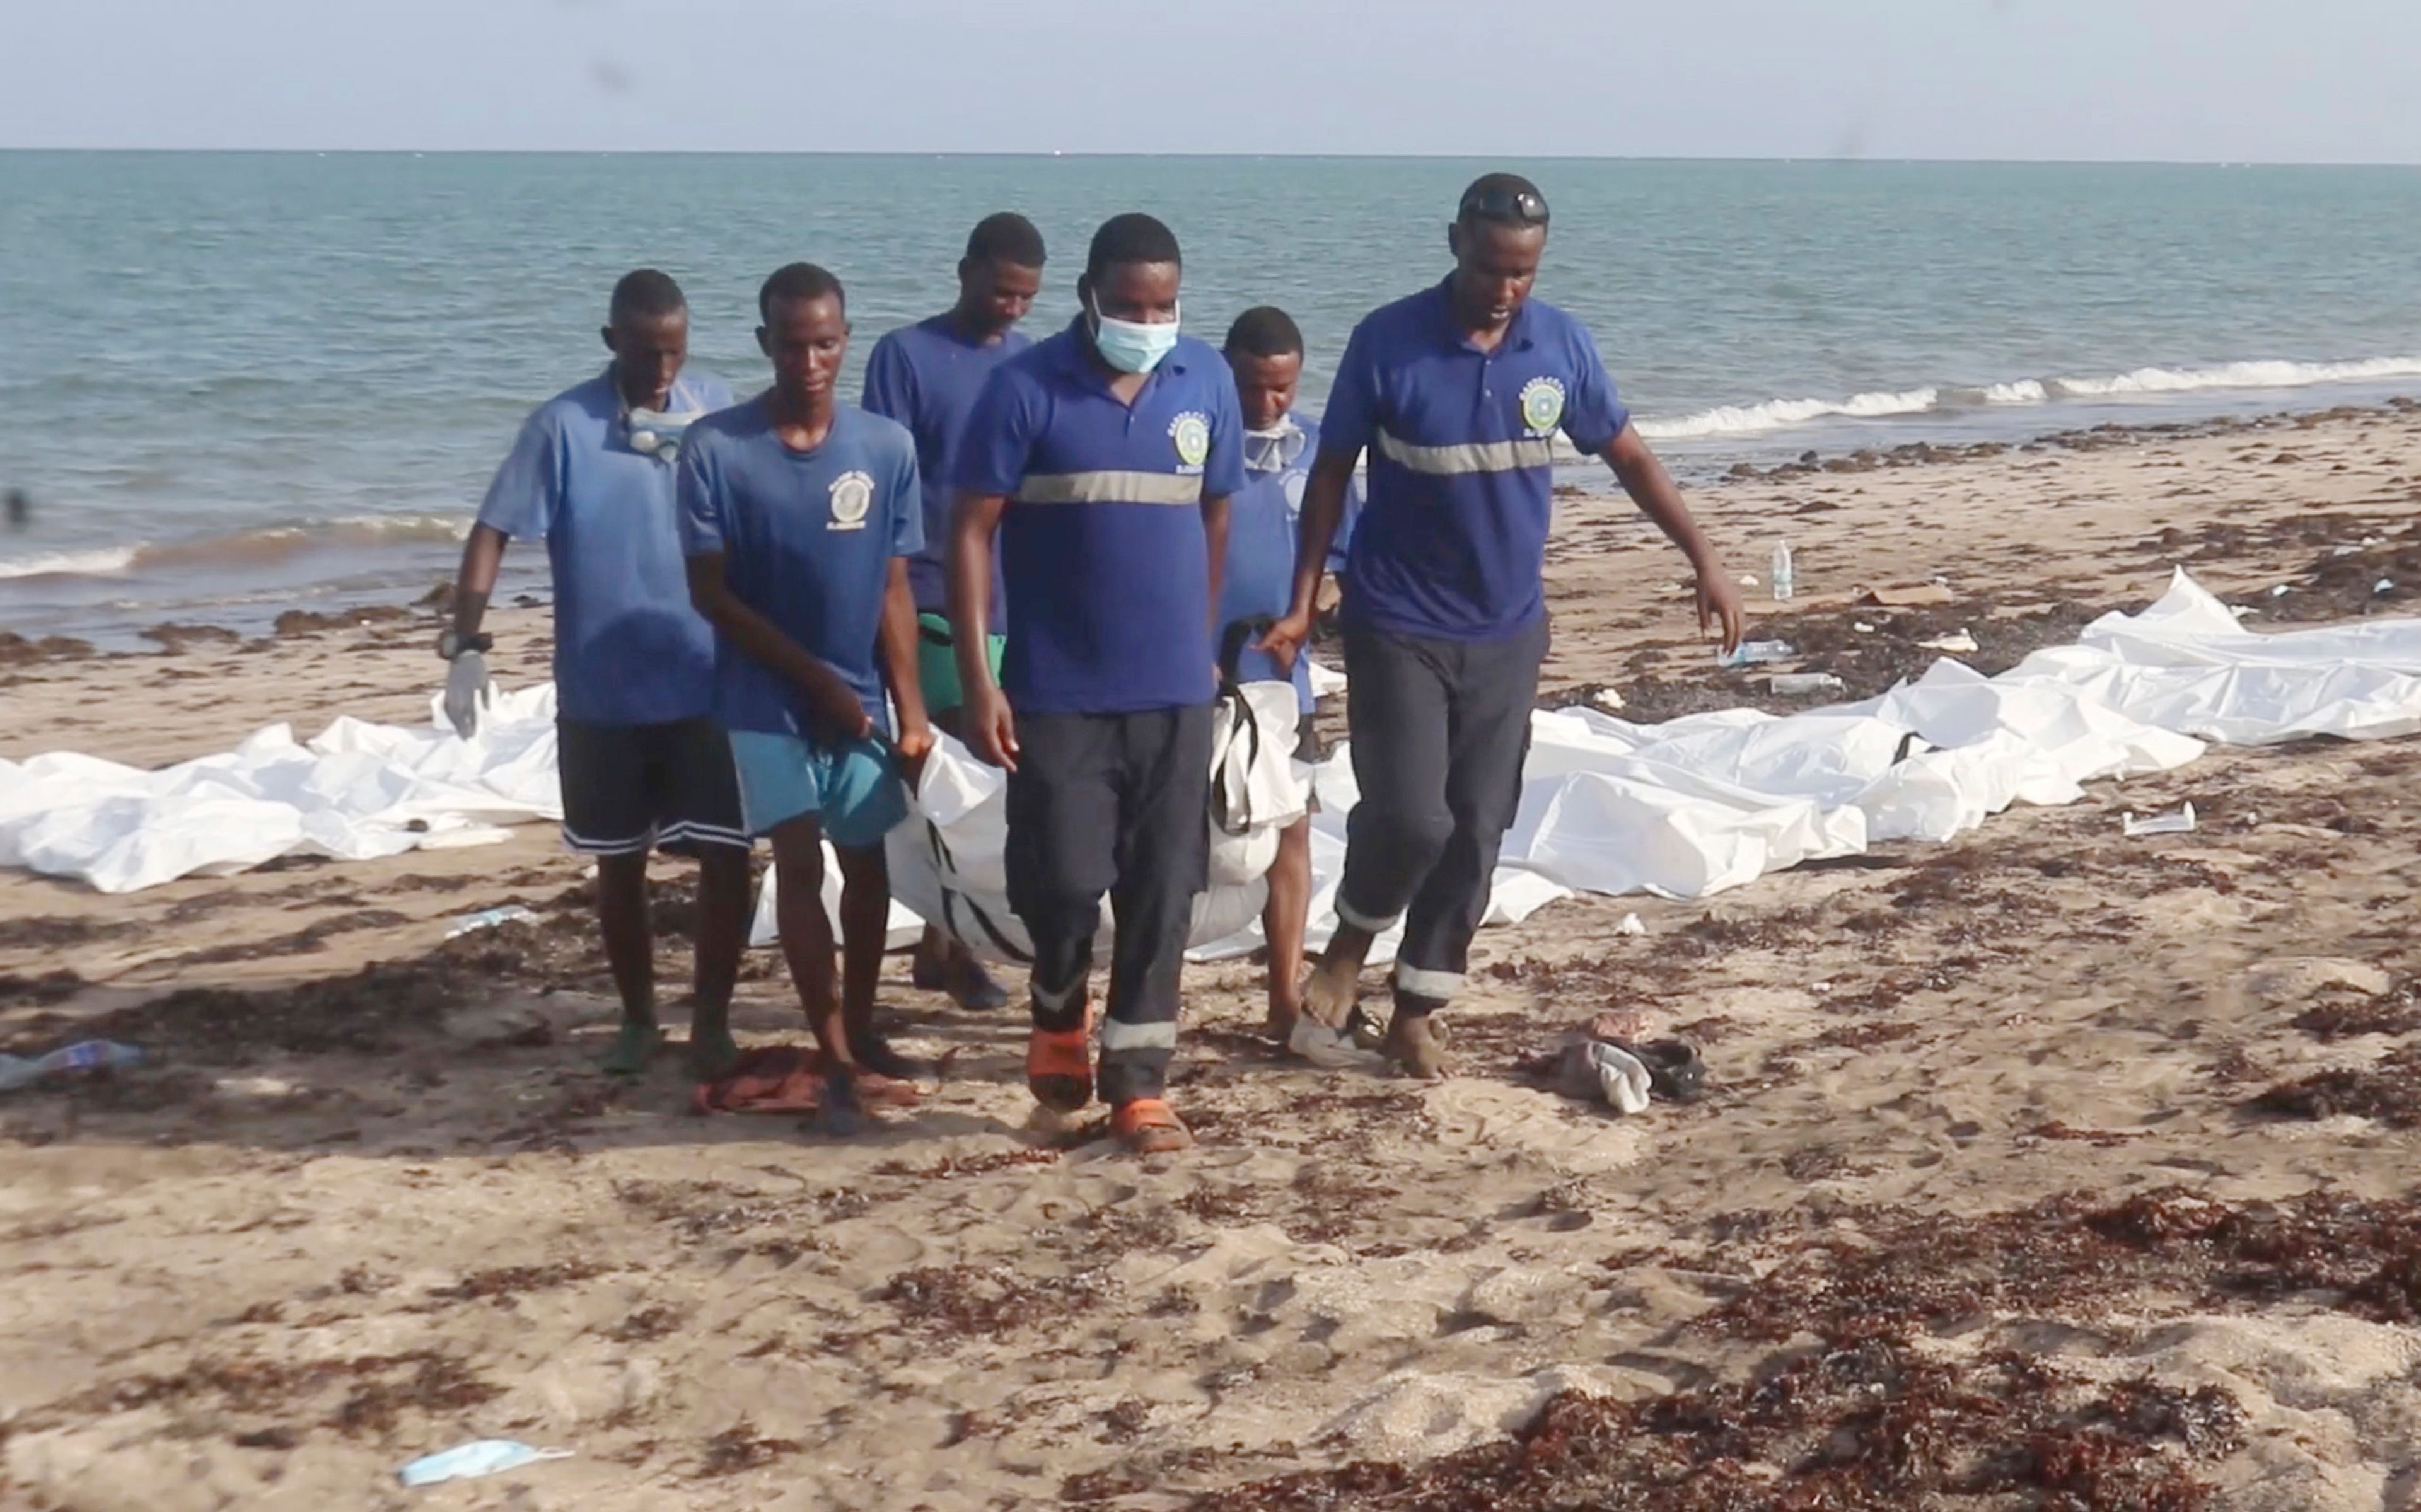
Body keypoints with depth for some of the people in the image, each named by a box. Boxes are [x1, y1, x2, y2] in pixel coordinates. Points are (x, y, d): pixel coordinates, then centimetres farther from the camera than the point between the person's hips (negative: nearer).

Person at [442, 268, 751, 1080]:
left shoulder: (718, 409, -1)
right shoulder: (564, 425, -8)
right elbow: (494, 530, -9)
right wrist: (466, 641, -19)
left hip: (707, 686, 1)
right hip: (601, 693, -1)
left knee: (725, 856, -3)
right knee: (619, 864, 11)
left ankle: (712, 1021, 10)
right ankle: (638, 1018, 28)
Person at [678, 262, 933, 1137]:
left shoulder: (887, 448, -5)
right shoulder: (716, 449, -12)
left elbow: (893, 589, 0)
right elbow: (711, 593, -10)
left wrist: (910, 706, -4)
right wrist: (812, 674, -12)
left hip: (861, 695, 3)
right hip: (766, 697, -3)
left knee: (866, 861, 11)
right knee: (800, 865, -6)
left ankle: (861, 1031, 28)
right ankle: (835, 1060, -2)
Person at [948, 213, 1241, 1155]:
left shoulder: (1207, 382, 2)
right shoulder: (1026, 388, -8)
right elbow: (972, 531, -8)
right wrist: (978, 680, -13)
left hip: (1173, 691, 3)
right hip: (1057, 690, -3)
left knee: (1162, 892, 4)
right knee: (1065, 881, -3)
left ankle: (1140, 1082, 12)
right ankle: (1059, 1017, 28)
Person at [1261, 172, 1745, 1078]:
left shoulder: (1561, 343, -2)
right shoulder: (1387, 343, -11)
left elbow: (1627, 456, 7)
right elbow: (1331, 474, -3)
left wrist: (1704, 561, 0)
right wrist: (1303, 603, -7)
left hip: (1506, 634, 4)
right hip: (1399, 628, -3)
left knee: (1478, 828, 5)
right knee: (1409, 817, -11)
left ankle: (1416, 1014, 18)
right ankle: (1352, 941, 20)